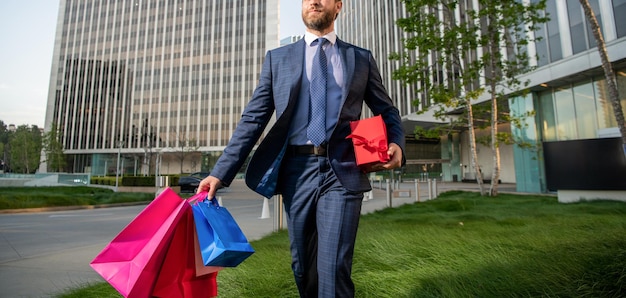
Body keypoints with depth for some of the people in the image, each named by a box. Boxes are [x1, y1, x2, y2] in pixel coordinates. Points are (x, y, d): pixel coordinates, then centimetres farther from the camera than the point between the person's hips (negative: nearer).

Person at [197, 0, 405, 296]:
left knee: (334, 269, -6)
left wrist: (396, 143, -5)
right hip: (297, 170, 2)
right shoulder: (277, 58, 12)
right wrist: (221, 172, -2)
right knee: (303, 266, 14)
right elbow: (253, 119, 6)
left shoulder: (361, 58, 13)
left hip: (343, 171, -1)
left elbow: (387, 111, 17)